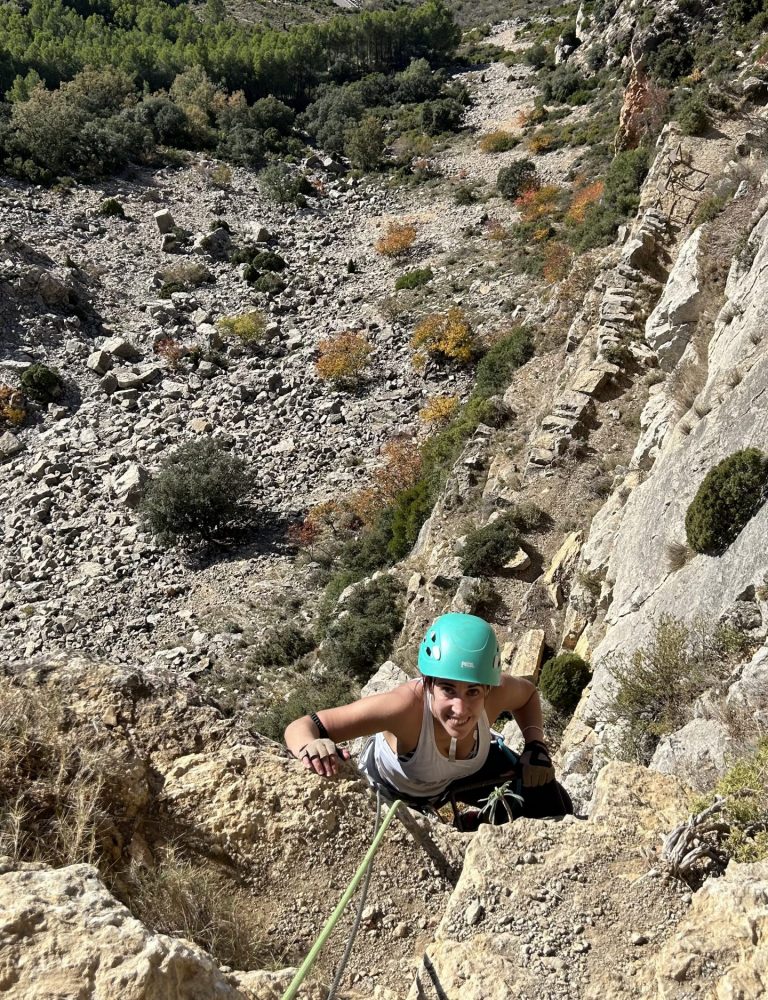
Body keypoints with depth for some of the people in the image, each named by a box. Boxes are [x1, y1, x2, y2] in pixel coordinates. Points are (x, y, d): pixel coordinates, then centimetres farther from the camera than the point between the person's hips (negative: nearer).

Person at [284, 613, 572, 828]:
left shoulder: (496, 693, -36)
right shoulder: (405, 705, -48)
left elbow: (528, 694, -8)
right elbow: (301, 728, -48)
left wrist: (536, 746, -23)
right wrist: (311, 747, -70)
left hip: (462, 773, 3)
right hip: (390, 790, -2)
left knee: (553, 806, -3)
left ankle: (474, 824, 24)